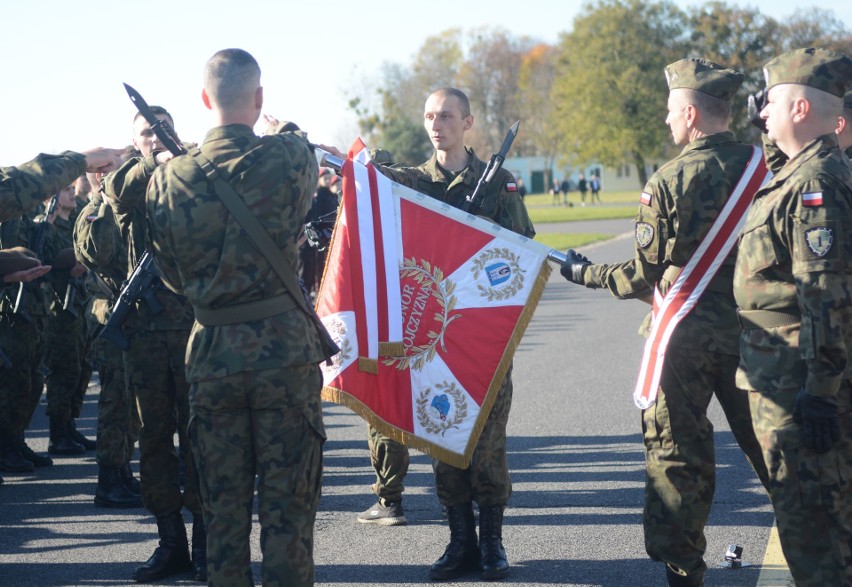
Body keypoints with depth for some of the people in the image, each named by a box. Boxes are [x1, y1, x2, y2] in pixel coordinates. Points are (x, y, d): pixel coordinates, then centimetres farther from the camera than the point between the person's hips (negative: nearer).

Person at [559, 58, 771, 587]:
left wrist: (587, 274, 6)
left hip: (688, 334, -4)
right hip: (751, 329, 4)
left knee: (678, 453, 7)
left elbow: (647, 276, -9)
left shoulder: (671, 180, -13)